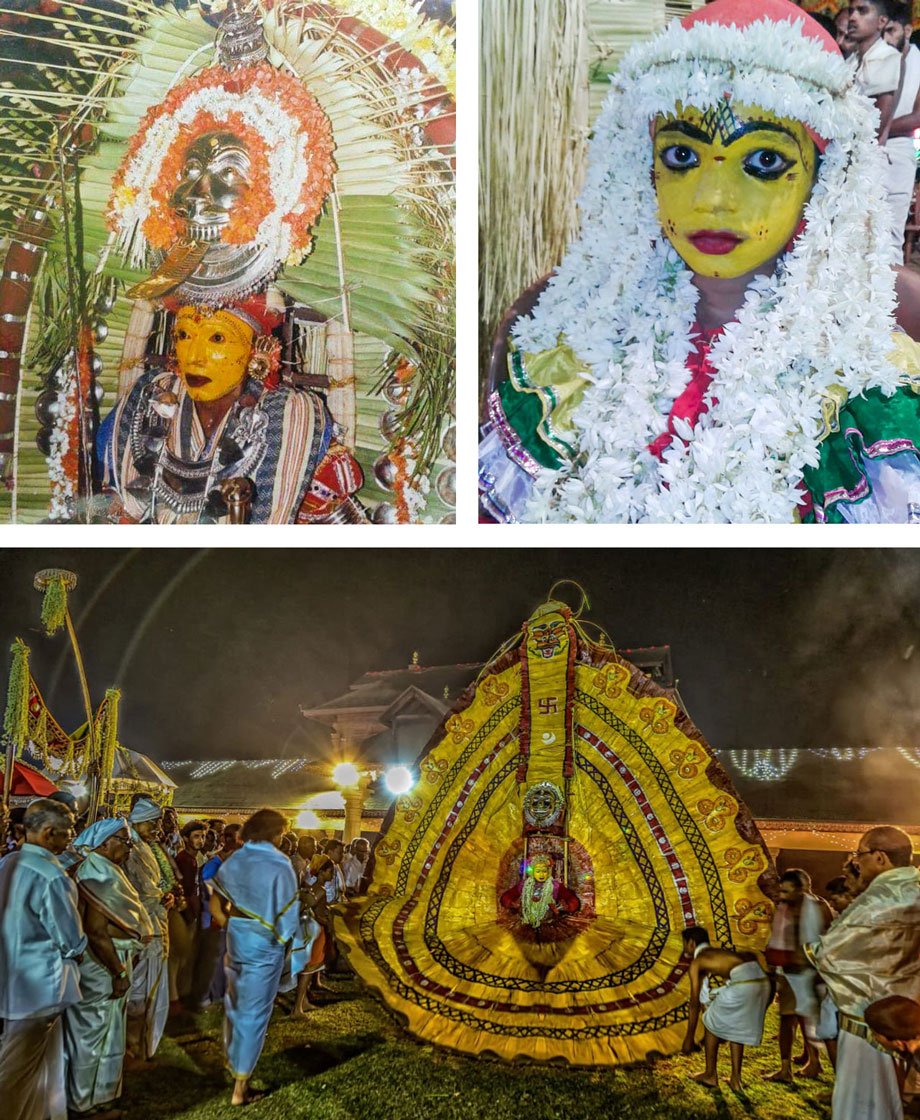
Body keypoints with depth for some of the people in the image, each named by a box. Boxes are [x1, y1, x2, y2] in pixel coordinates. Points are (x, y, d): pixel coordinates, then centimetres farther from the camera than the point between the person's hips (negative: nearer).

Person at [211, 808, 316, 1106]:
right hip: (265, 946, -5)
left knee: (235, 1003, 24)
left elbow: (215, 906, 4)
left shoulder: (233, 861, 0)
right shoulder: (279, 866, -17)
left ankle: (232, 1060, 42)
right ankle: (240, 1087, 9)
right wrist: (297, 952, -5)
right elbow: (288, 916, -14)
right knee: (254, 1012, 3)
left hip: (236, 941, 5)